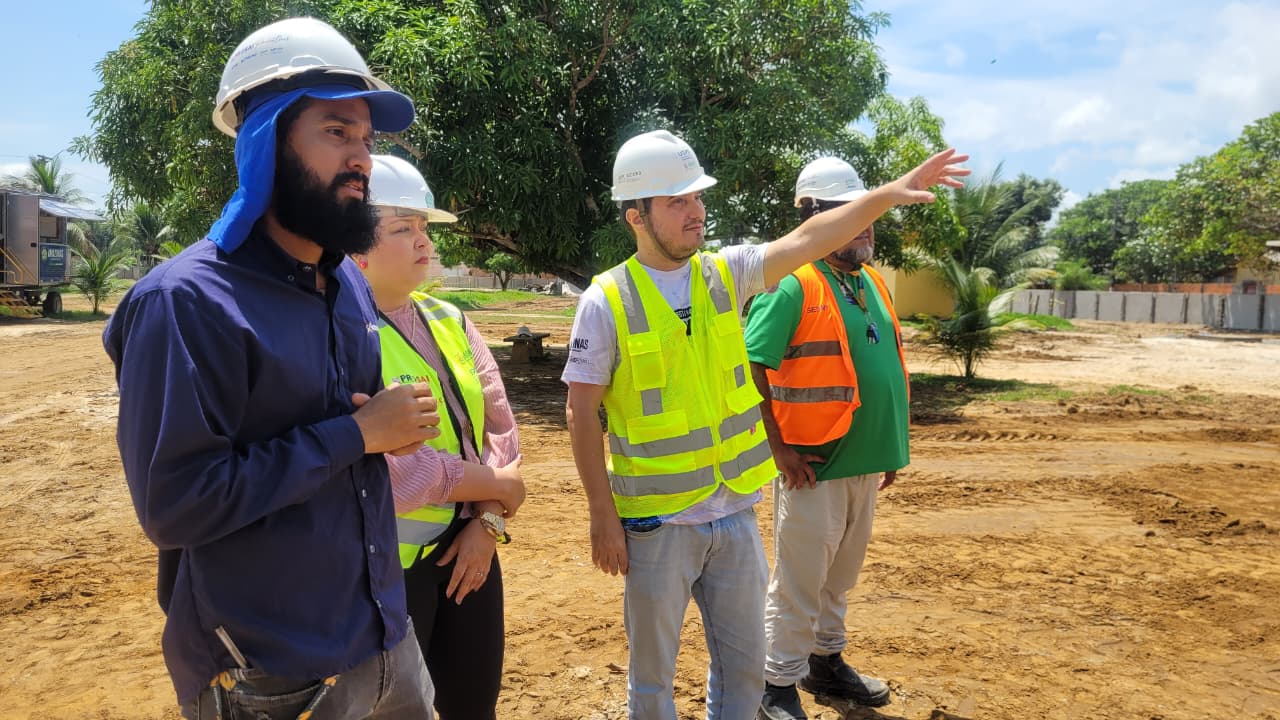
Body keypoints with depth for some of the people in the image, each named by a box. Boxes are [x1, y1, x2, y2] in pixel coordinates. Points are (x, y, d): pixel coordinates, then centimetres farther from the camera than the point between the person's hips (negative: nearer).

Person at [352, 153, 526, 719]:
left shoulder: (449, 322, 8)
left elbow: (499, 425, 7)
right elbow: (383, 467, -24)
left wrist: (489, 522, -7)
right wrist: (498, 485, -12)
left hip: (466, 548, 7)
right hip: (385, 566, -6)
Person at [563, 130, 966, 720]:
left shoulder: (726, 273, 2)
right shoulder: (607, 300, -11)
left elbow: (806, 241, -7)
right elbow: (582, 413, -10)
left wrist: (890, 193, -16)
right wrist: (602, 515, -11)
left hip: (735, 513, 4)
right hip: (657, 522, -4)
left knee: (745, 664, 18)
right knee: (653, 670, 13)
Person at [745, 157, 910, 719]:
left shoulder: (871, 282, 11)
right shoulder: (793, 286, -15)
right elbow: (748, 369, -17)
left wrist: (889, 448, 16)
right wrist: (778, 449, -18)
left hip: (864, 464, 8)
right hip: (814, 466, -7)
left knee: (838, 578, 21)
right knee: (798, 586, 3)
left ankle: (825, 663, 39)